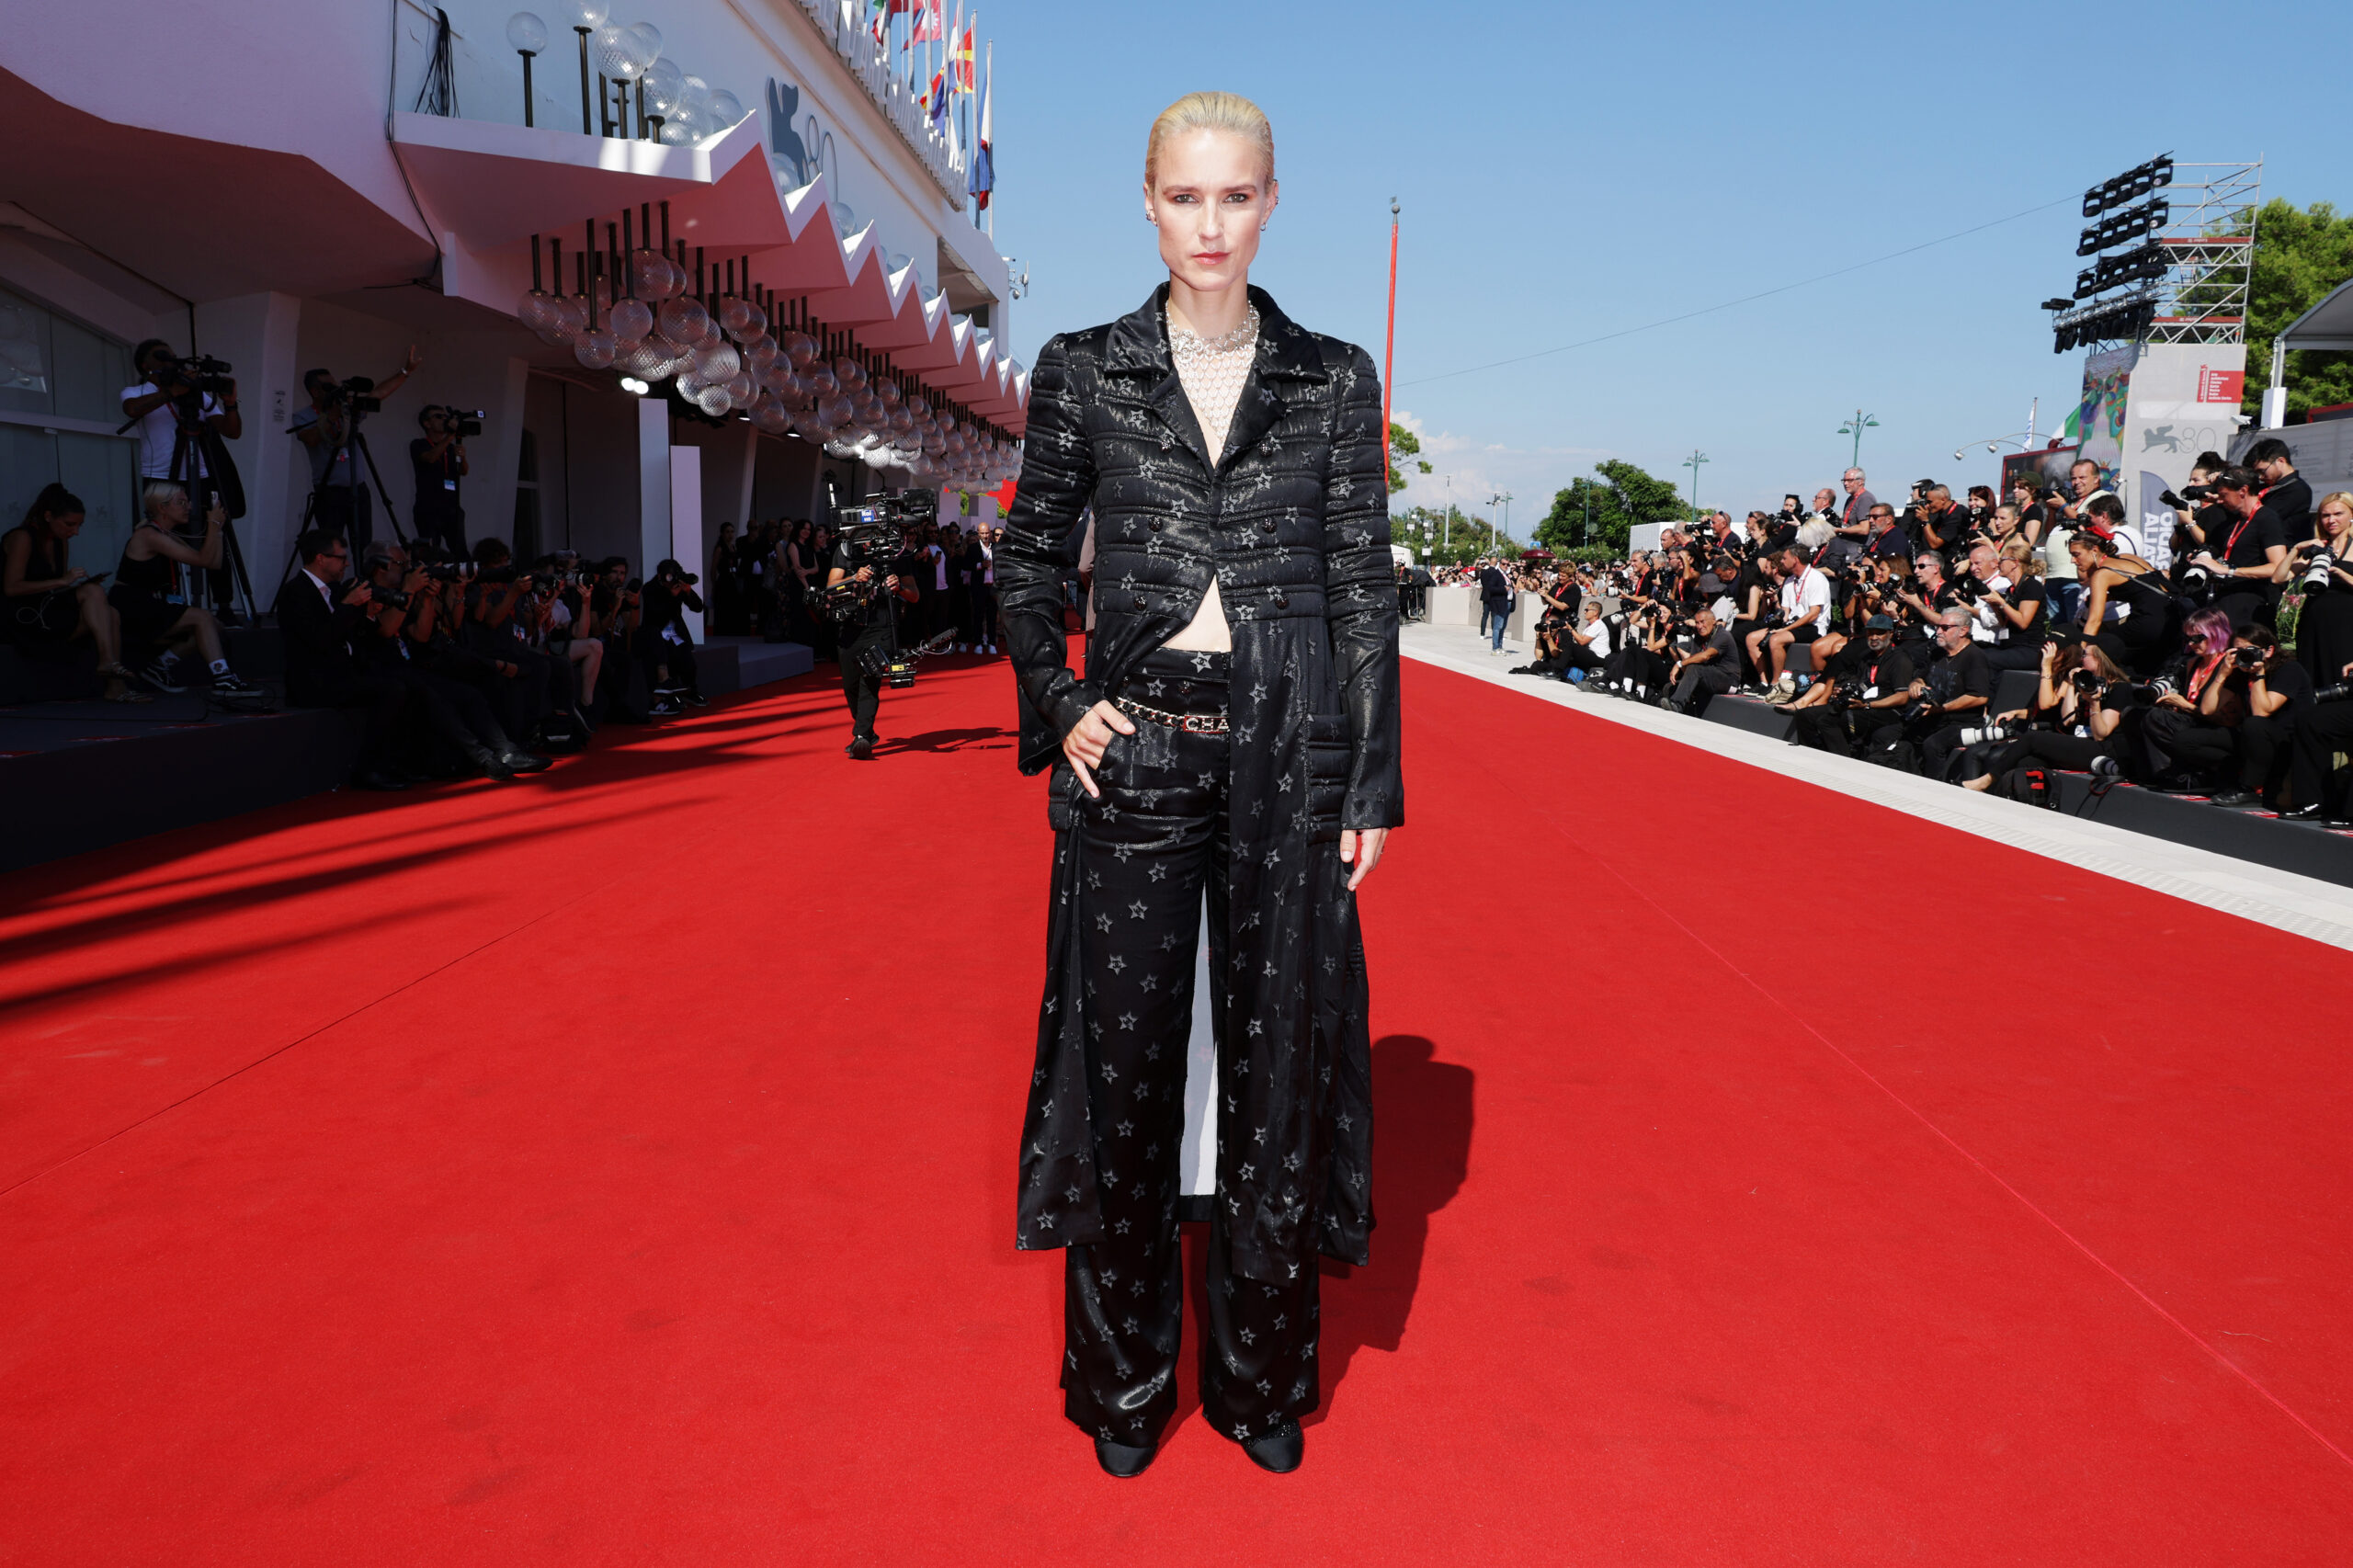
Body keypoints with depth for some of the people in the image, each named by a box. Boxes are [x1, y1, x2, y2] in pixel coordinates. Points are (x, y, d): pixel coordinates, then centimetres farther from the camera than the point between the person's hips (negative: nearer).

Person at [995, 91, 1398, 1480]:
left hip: (1287, 761, 0)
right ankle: (1125, 1383, 26)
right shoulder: (1084, 371, 5)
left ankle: (1263, 1379, 27)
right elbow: (1030, 557, 11)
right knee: (1127, 1063, 6)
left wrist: (1371, 783, 0)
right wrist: (1058, 706, -4)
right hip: (1135, 755, 0)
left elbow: (1364, 585, 4)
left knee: (1279, 1059, 7)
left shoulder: (1335, 378, 5)